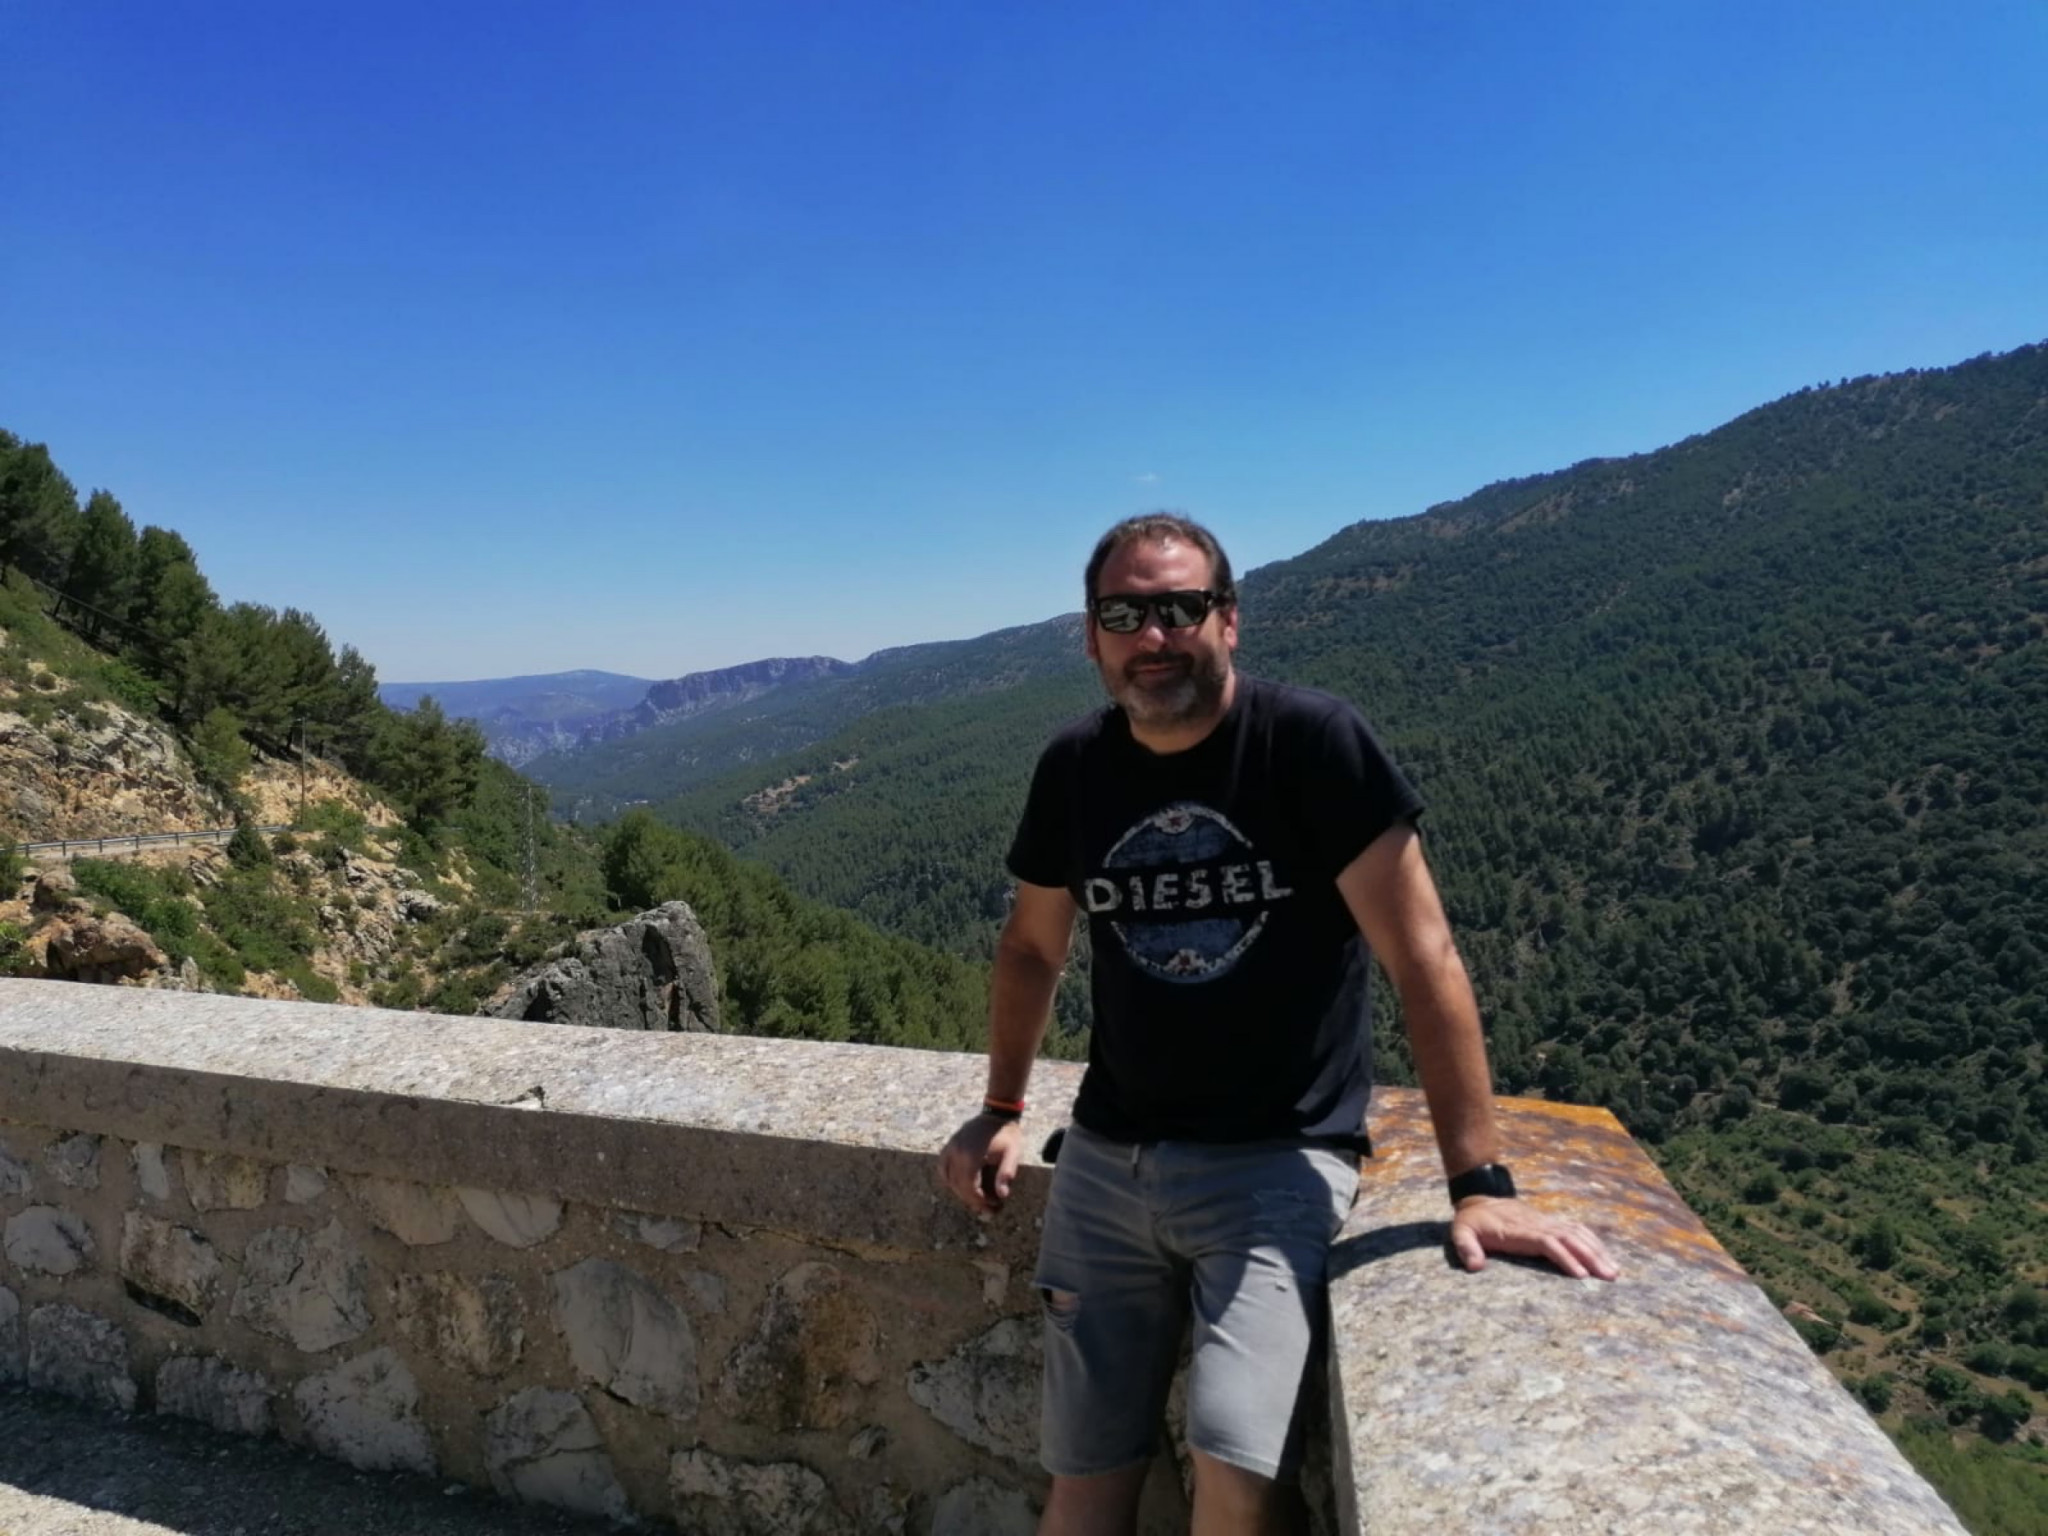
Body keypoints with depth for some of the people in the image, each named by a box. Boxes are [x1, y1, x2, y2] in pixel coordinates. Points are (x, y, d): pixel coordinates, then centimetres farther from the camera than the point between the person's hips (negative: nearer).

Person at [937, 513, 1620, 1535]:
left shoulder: (1313, 742, -14)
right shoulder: (1073, 767, 1)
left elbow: (1421, 956, -14)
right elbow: (1033, 946, 15)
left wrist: (1479, 1183, -17)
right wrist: (1001, 1111, 9)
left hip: (1276, 1161, -4)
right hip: (1104, 1161, 4)